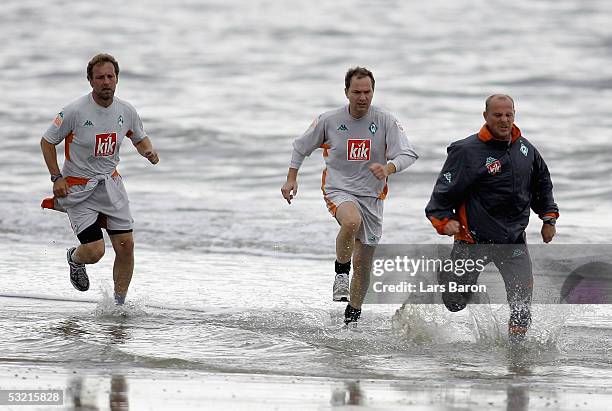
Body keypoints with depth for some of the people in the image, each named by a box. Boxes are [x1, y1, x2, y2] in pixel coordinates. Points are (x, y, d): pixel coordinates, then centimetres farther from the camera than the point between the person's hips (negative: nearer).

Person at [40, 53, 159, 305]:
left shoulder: (126, 111, -3)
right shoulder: (75, 111, -17)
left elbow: (140, 139, 16)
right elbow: (47, 141, -5)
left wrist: (149, 152, -7)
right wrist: (57, 178, -13)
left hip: (110, 184, 4)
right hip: (77, 187, -4)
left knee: (126, 246, -5)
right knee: (94, 252, -12)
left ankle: (119, 304, 12)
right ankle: (75, 259, 27)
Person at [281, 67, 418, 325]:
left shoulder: (385, 121, -7)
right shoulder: (329, 120, -5)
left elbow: (408, 154, -15)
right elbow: (301, 146, 11)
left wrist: (388, 168, -35)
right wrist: (291, 179, 6)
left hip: (371, 196, 2)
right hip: (339, 190, -2)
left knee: (363, 263, 8)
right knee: (351, 221, -38)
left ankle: (353, 314, 27)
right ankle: (341, 272, -15)